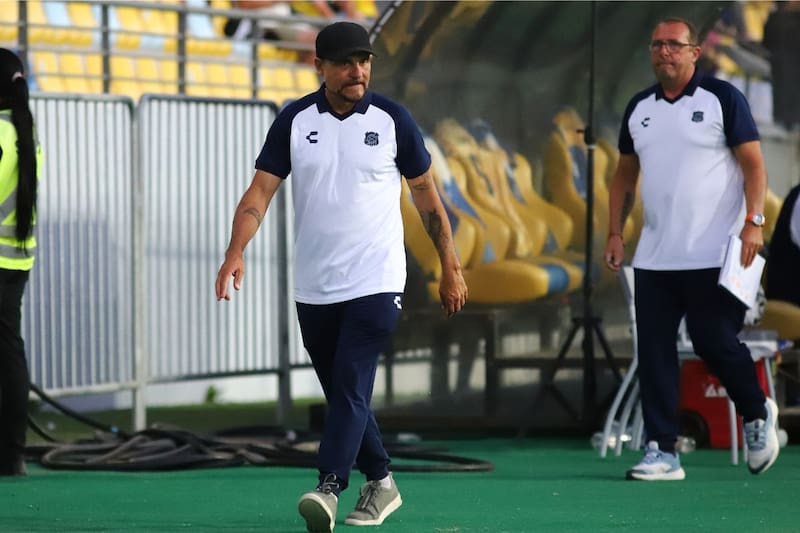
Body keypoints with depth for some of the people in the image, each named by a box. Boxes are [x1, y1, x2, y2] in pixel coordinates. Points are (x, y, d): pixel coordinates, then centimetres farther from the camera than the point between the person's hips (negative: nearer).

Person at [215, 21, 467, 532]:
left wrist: (451, 268, 6)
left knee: (351, 389, -16)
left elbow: (427, 195, 6)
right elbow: (261, 189, -3)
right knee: (341, 394, 12)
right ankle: (380, 482, 27)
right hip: (314, 288, 4)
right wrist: (236, 251, -19)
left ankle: (329, 489, -26)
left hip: (376, 283, -4)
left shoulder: (392, 119, -2)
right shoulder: (295, 121, 1)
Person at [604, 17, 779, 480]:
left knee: (716, 343, -4)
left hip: (713, 255, -5)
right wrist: (616, 232, 11)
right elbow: (625, 175, 21)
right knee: (654, 352, -1)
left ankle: (759, 415, 24)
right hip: (654, 259, 5)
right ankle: (662, 452, 1)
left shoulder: (723, 98, -3)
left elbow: (754, 164, -5)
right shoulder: (639, 108, 13)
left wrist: (754, 221, -17)